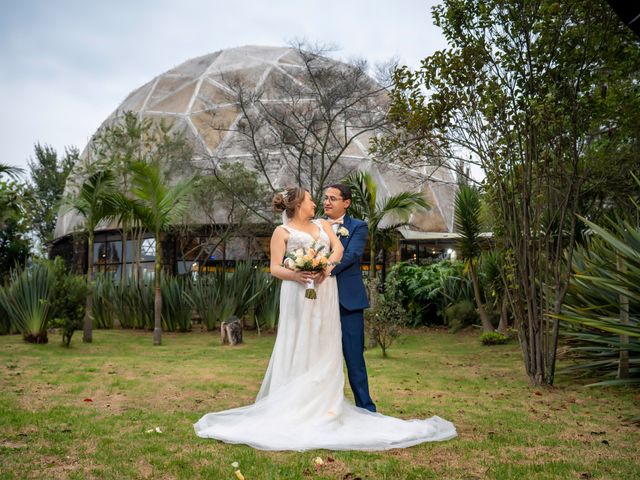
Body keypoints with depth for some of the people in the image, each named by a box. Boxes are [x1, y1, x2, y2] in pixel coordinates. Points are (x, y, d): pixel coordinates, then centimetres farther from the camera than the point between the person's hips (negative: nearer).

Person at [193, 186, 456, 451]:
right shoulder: (282, 232, 4)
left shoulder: (323, 224, 17)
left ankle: (323, 403, 6)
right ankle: (294, 405, 0)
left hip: (326, 295, 4)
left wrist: (327, 266, -18)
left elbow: (338, 248, 2)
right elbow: (275, 268, -2)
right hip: (299, 295, -4)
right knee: (299, 348, -4)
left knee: (325, 348, 3)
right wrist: (295, 275, -21)